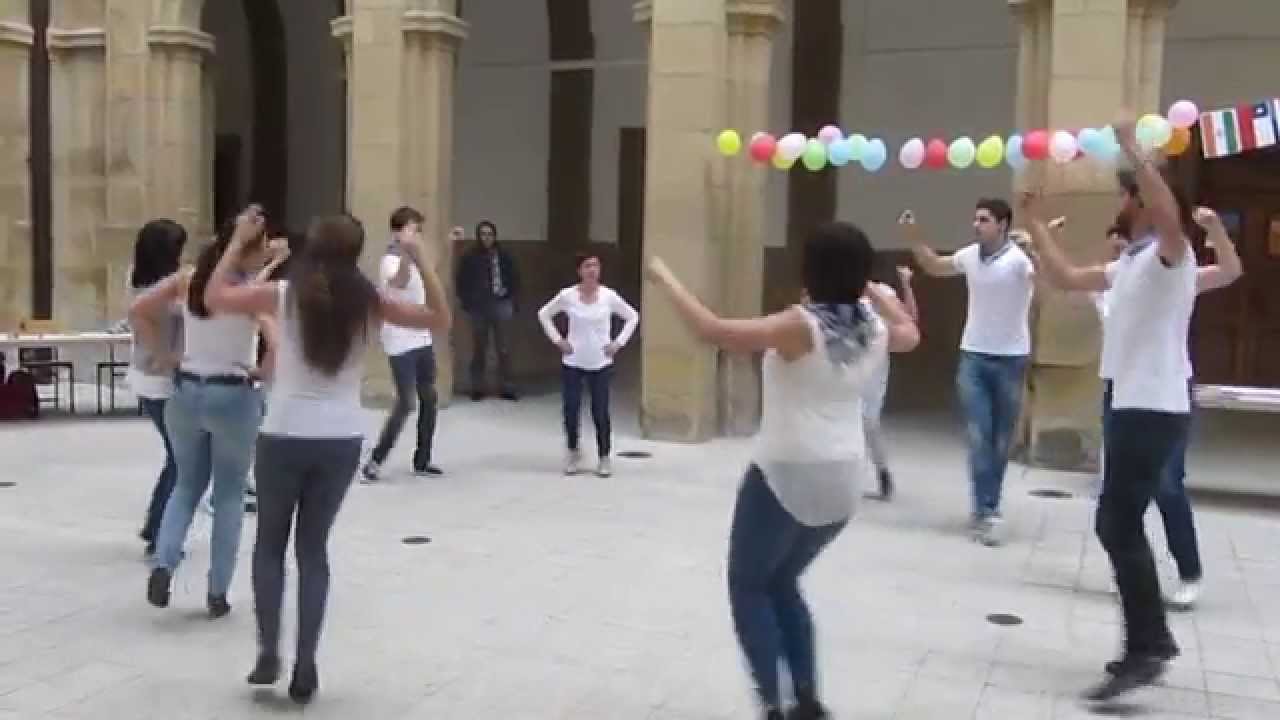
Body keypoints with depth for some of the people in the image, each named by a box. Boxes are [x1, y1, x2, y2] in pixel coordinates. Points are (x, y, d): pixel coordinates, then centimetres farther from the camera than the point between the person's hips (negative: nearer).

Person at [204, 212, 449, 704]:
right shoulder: (369, 302, -3)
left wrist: (238, 242, 10)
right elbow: (440, 321, 4)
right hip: (341, 441, 1)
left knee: (270, 544, 19)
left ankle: (268, 653, 12)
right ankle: (305, 667, 13)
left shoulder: (284, 294, -6)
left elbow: (215, 298, 7)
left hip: (284, 437, -1)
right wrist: (421, 262, -1)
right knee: (314, 549, 14)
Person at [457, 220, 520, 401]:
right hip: (478, 307, 0)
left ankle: (506, 388, 6)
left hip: (500, 305, 0)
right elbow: (462, 281, 4)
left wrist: (513, 301, 1)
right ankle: (477, 388, 14)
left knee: (504, 349, 0)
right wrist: (466, 302, -4)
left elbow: (514, 279, 8)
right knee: (479, 349, 7)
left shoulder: (504, 255, 3)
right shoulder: (470, 257, -1)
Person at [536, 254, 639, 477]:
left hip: (601, 364, 0)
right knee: (571, 411, 2)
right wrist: (558, 340, -2)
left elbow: (633, 317, 4)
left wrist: (618, 343, -4)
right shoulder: (568, 295, -7)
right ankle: (574, 453, 24)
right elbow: (544, 314, 6)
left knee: (600, 413, 0)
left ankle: (604, 458, 16)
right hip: (572, 363, 1)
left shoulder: (609, 296, -7)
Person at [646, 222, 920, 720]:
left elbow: (713, 331, -24)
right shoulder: (874, 329, 2)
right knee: (782, 581, 24)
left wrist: (665, 280, -12)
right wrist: (874, 289, 34)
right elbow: (910, 334, 27)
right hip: (843, 482, 7)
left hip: (787, 477, -7)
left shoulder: (801, 326, -17)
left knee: (748, 585, 12)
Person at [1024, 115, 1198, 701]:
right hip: (1128, 404, 10)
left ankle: (1146, 648, -6)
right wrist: (1036, 226, 28)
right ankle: (1151, 643, 22)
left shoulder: (1170, 255, -10)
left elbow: (1170, 215, -34)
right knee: (1120, 525, 12)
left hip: (1154, 409, -10)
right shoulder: (1130, 262, 16)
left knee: (1117, 526, -12)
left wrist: (1132, 148, -32)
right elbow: (1067, 278, 26)